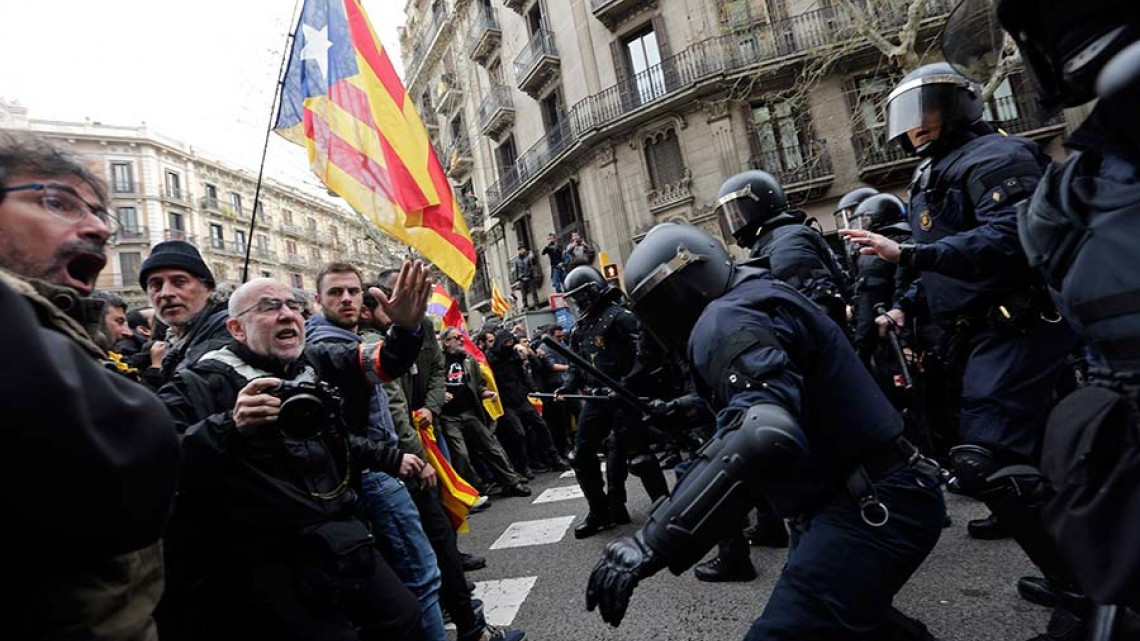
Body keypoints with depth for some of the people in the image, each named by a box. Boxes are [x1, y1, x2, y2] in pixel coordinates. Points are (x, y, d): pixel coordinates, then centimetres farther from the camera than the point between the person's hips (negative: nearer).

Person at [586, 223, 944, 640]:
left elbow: (766, 437, -38)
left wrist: (653, 541, -38)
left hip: (870, 507, -11)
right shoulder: (753, 297, 13)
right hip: (871, 498, 11)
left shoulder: (726, 317, -20)